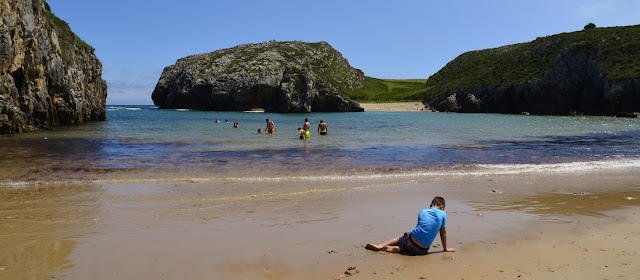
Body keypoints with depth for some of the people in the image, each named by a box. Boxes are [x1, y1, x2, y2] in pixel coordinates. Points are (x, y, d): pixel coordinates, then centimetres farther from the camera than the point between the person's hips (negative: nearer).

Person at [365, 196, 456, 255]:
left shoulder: (422, 212, 13)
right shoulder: (443, 214, 4)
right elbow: (443, 233, 12)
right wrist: (445, 248, 24)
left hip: (410, 240, 2)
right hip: (421, 250, -2)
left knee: (399, 239, 29)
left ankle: (380, 246, 5)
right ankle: (398, 249, -4)